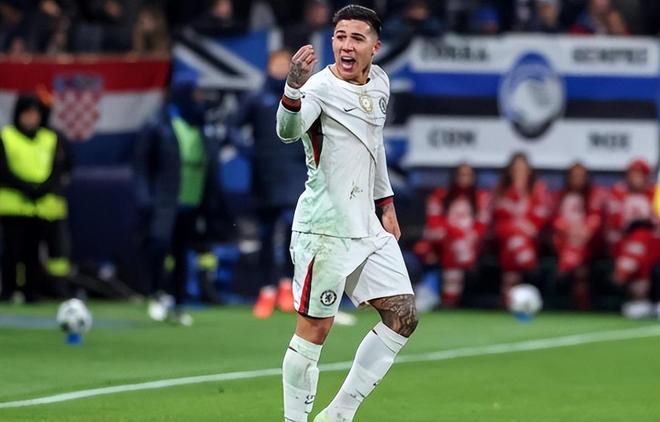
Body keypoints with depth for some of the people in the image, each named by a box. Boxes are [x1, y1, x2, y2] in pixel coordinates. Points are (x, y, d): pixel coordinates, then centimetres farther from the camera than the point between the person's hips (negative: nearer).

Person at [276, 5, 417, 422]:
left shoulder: (380, 82, 8)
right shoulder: (320, 87, -16)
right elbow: (289, 131, -37)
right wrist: (294, 87, -56)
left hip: (367, 227, 8)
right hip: (325, 227, -8)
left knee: (403, 317, 6)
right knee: (314, 329, -5)